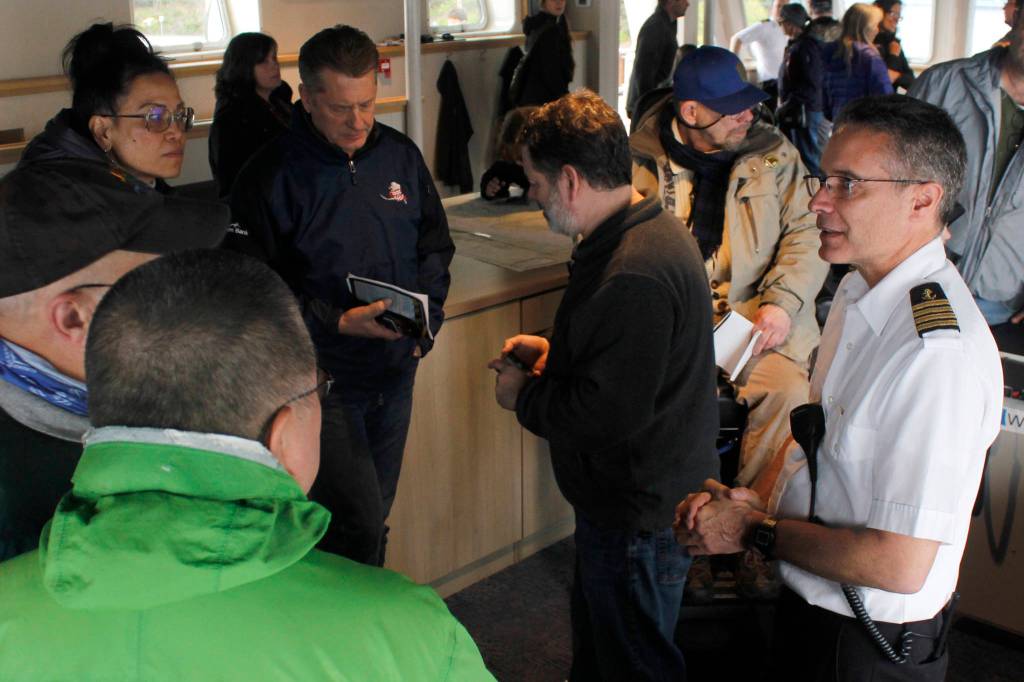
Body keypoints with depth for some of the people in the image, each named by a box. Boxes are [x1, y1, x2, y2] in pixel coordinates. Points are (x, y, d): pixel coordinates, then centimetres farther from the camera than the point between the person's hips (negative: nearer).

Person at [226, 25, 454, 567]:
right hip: (322, 376, -5)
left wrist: (426, 318, -3)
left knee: (374, 515, 17)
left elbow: (435, 246, 13)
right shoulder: (271, 177, -14)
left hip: (396, 370, 5)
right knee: (358, 521, -9)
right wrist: (337, 323, -24)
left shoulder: (400, 155, 2)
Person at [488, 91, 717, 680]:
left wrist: (524, 396, -15)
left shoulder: (635, 276, -31)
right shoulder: (655, 230, 4)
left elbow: (608, 415, -31)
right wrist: (555, 351, 8)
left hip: (639, 514, -10)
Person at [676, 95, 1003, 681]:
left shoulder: (939, 353, -31)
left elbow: (899, 566, -30)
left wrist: (754, 531, -18)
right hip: (810, 606, 8)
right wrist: (757, 502, -4)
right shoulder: (860, 290, -1)